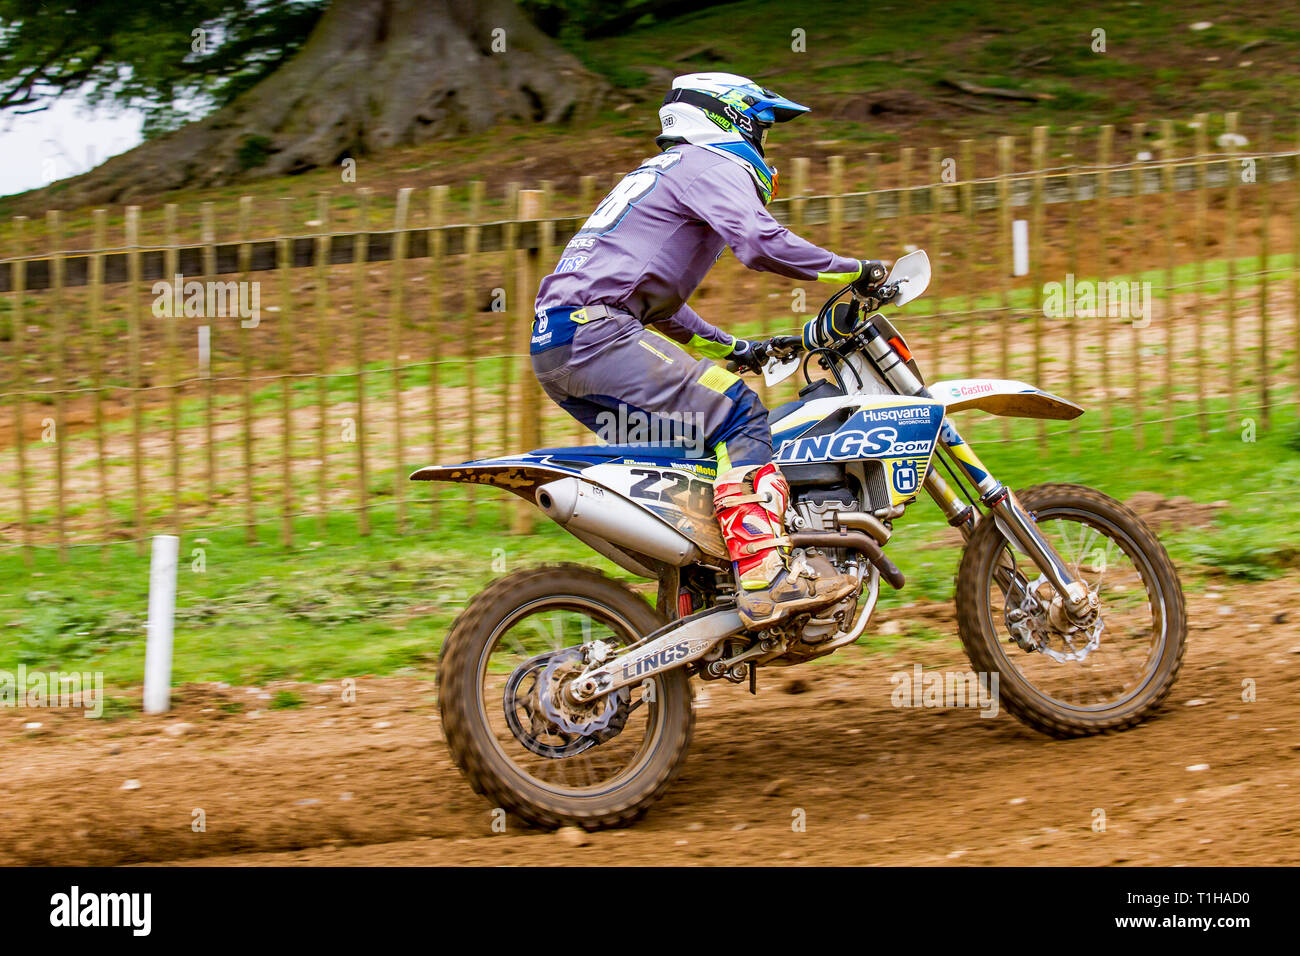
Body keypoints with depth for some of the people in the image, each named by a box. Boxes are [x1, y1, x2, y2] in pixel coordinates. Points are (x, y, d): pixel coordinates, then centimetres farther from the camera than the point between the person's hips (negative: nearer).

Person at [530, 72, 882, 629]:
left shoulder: (664, 172, 33)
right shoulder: (712, 166, 1)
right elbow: (762, 244, -18)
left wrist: (735, 349, 37)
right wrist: (857, 270, -8)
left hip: (554, 347, 10)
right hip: (593, 330, -10)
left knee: (690, 442, 19)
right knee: (739, 415, -15)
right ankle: (763, 579, -28)